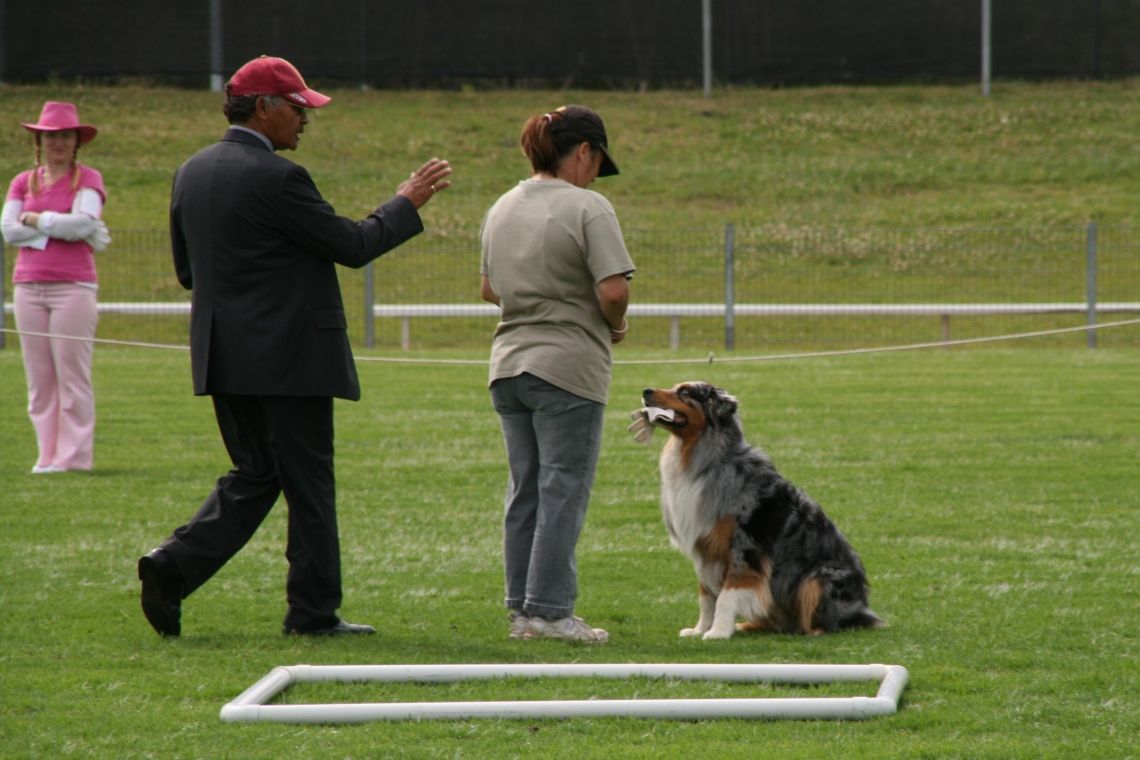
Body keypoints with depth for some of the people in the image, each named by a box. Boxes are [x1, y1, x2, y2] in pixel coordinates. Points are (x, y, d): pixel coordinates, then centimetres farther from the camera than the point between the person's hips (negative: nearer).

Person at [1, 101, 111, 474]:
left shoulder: (88, 178, 3)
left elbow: (84, 221, -13)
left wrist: (36, 220, -4)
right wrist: (60, 227, -7)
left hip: (73, 286, -4)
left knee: (73, 374, -6)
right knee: (39, 377, 4)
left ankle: (75, 456, -3)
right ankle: (48, 456, 8)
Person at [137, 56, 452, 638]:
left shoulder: (192, 173, 9)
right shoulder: (276, 178, -17)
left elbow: (187, 271, 16)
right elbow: (352, 246, -12)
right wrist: (406, 205, 3)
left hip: (223, 358, 8)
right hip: (288, 359, -8)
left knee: (254, 475, 15)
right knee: (308, 484, 2)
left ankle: (174, 566, -3)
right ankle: (313, 610, 8)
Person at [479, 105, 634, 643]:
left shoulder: (501, 209, 11)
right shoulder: (587, 208, -12)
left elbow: (489, 288, 21)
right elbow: (613, 291, -18)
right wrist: (615, 326, 0)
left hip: (508, 364, 7)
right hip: (568, 367, -7)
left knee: (524, 489, 12)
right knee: (563, 491, -2)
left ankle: (521, 608, 15)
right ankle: (549, 611, -2)